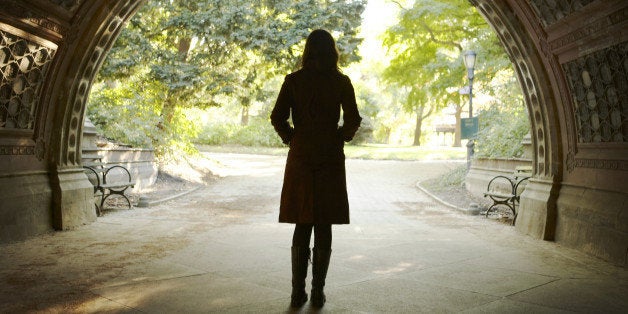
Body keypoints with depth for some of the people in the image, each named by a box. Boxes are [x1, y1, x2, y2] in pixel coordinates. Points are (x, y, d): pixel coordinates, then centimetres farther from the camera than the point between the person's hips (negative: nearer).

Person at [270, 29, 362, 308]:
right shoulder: (341, 82, -1)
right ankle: (318, 293, 11)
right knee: (324, 228, 6)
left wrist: (293, 139, 12)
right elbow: (353, 120, -7)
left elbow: (277, 118, -3)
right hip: (330, 159, -1)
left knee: (302, 227, 10)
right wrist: (339, 139, 10)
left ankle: (298, 292, 12)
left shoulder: (293, 80, 1)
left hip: (300, 158, 1)